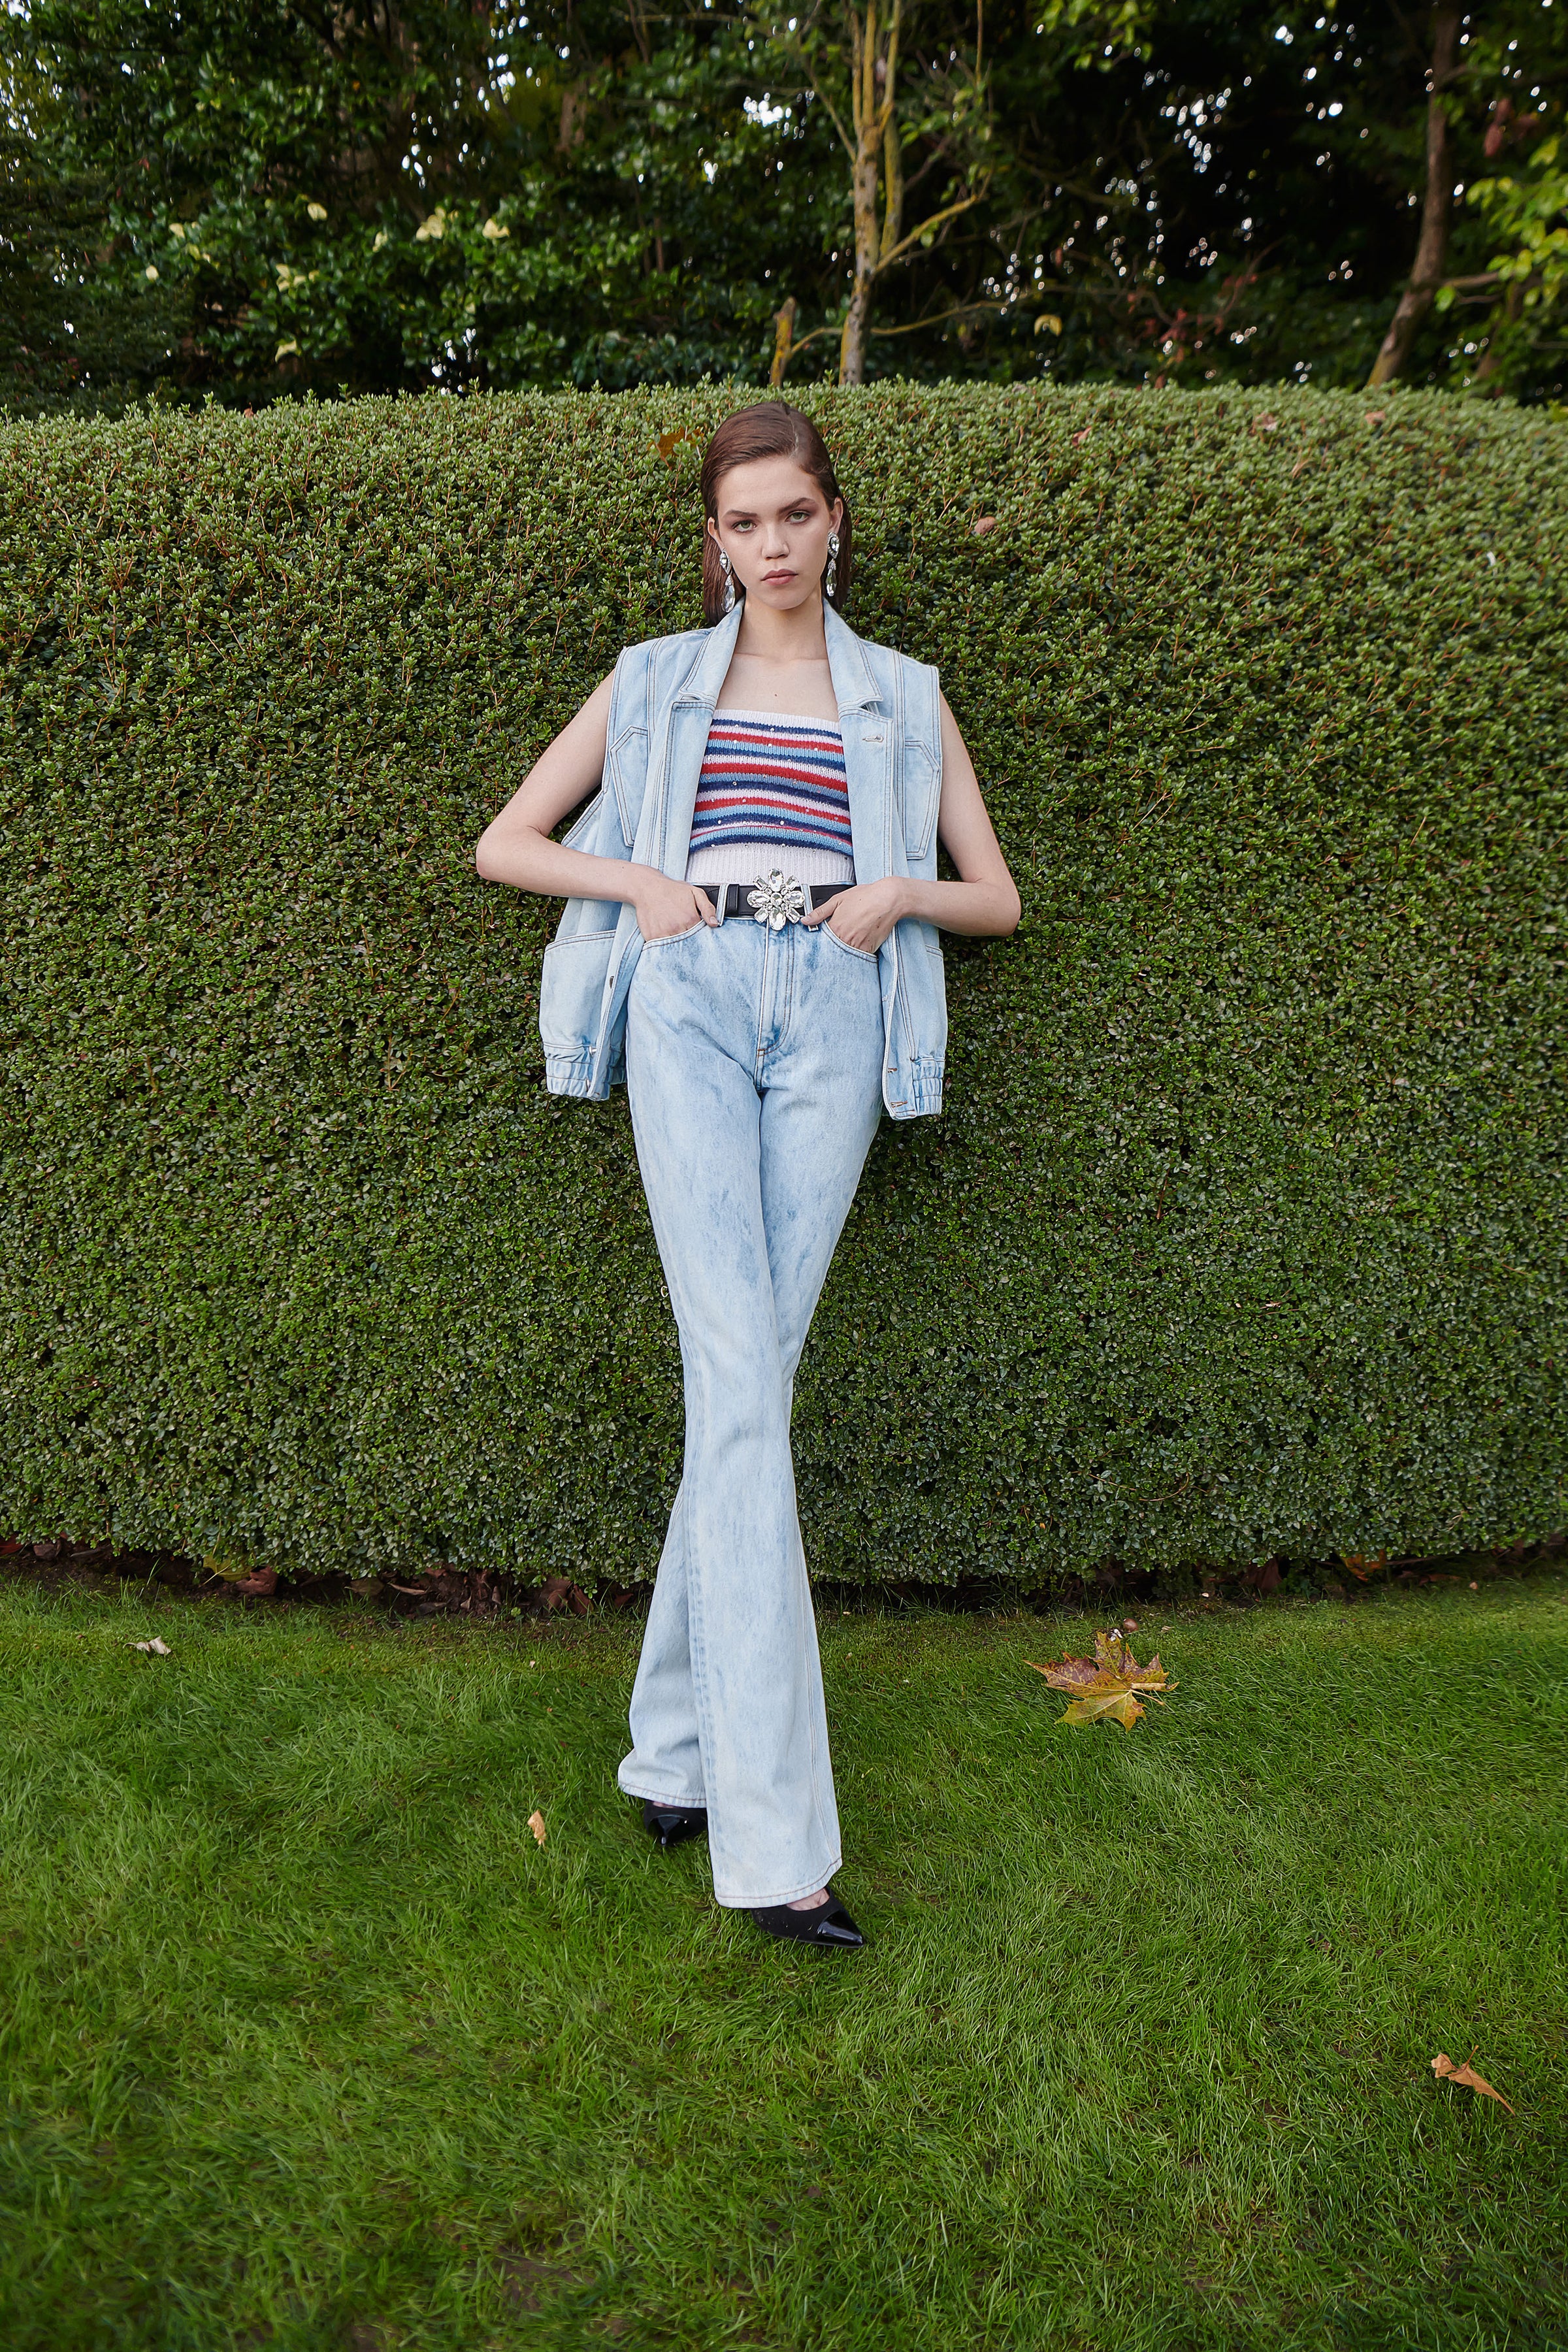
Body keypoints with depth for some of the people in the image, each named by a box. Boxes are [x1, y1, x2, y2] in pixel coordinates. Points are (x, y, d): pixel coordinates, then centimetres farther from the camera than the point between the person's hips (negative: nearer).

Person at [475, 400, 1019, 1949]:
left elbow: (999, 898, 20)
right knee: (737, 1375, -16)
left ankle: (677, 1747, 8)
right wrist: (636, 881, 2)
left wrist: (901, 893, -1)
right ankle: (773, 1840, -16)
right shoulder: (652, 683, 20)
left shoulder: (903, 699, 21)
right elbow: (502, 845, 19)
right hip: (689, 995, -1)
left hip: (835, 1014, 2)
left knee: (758, 1368, -6)